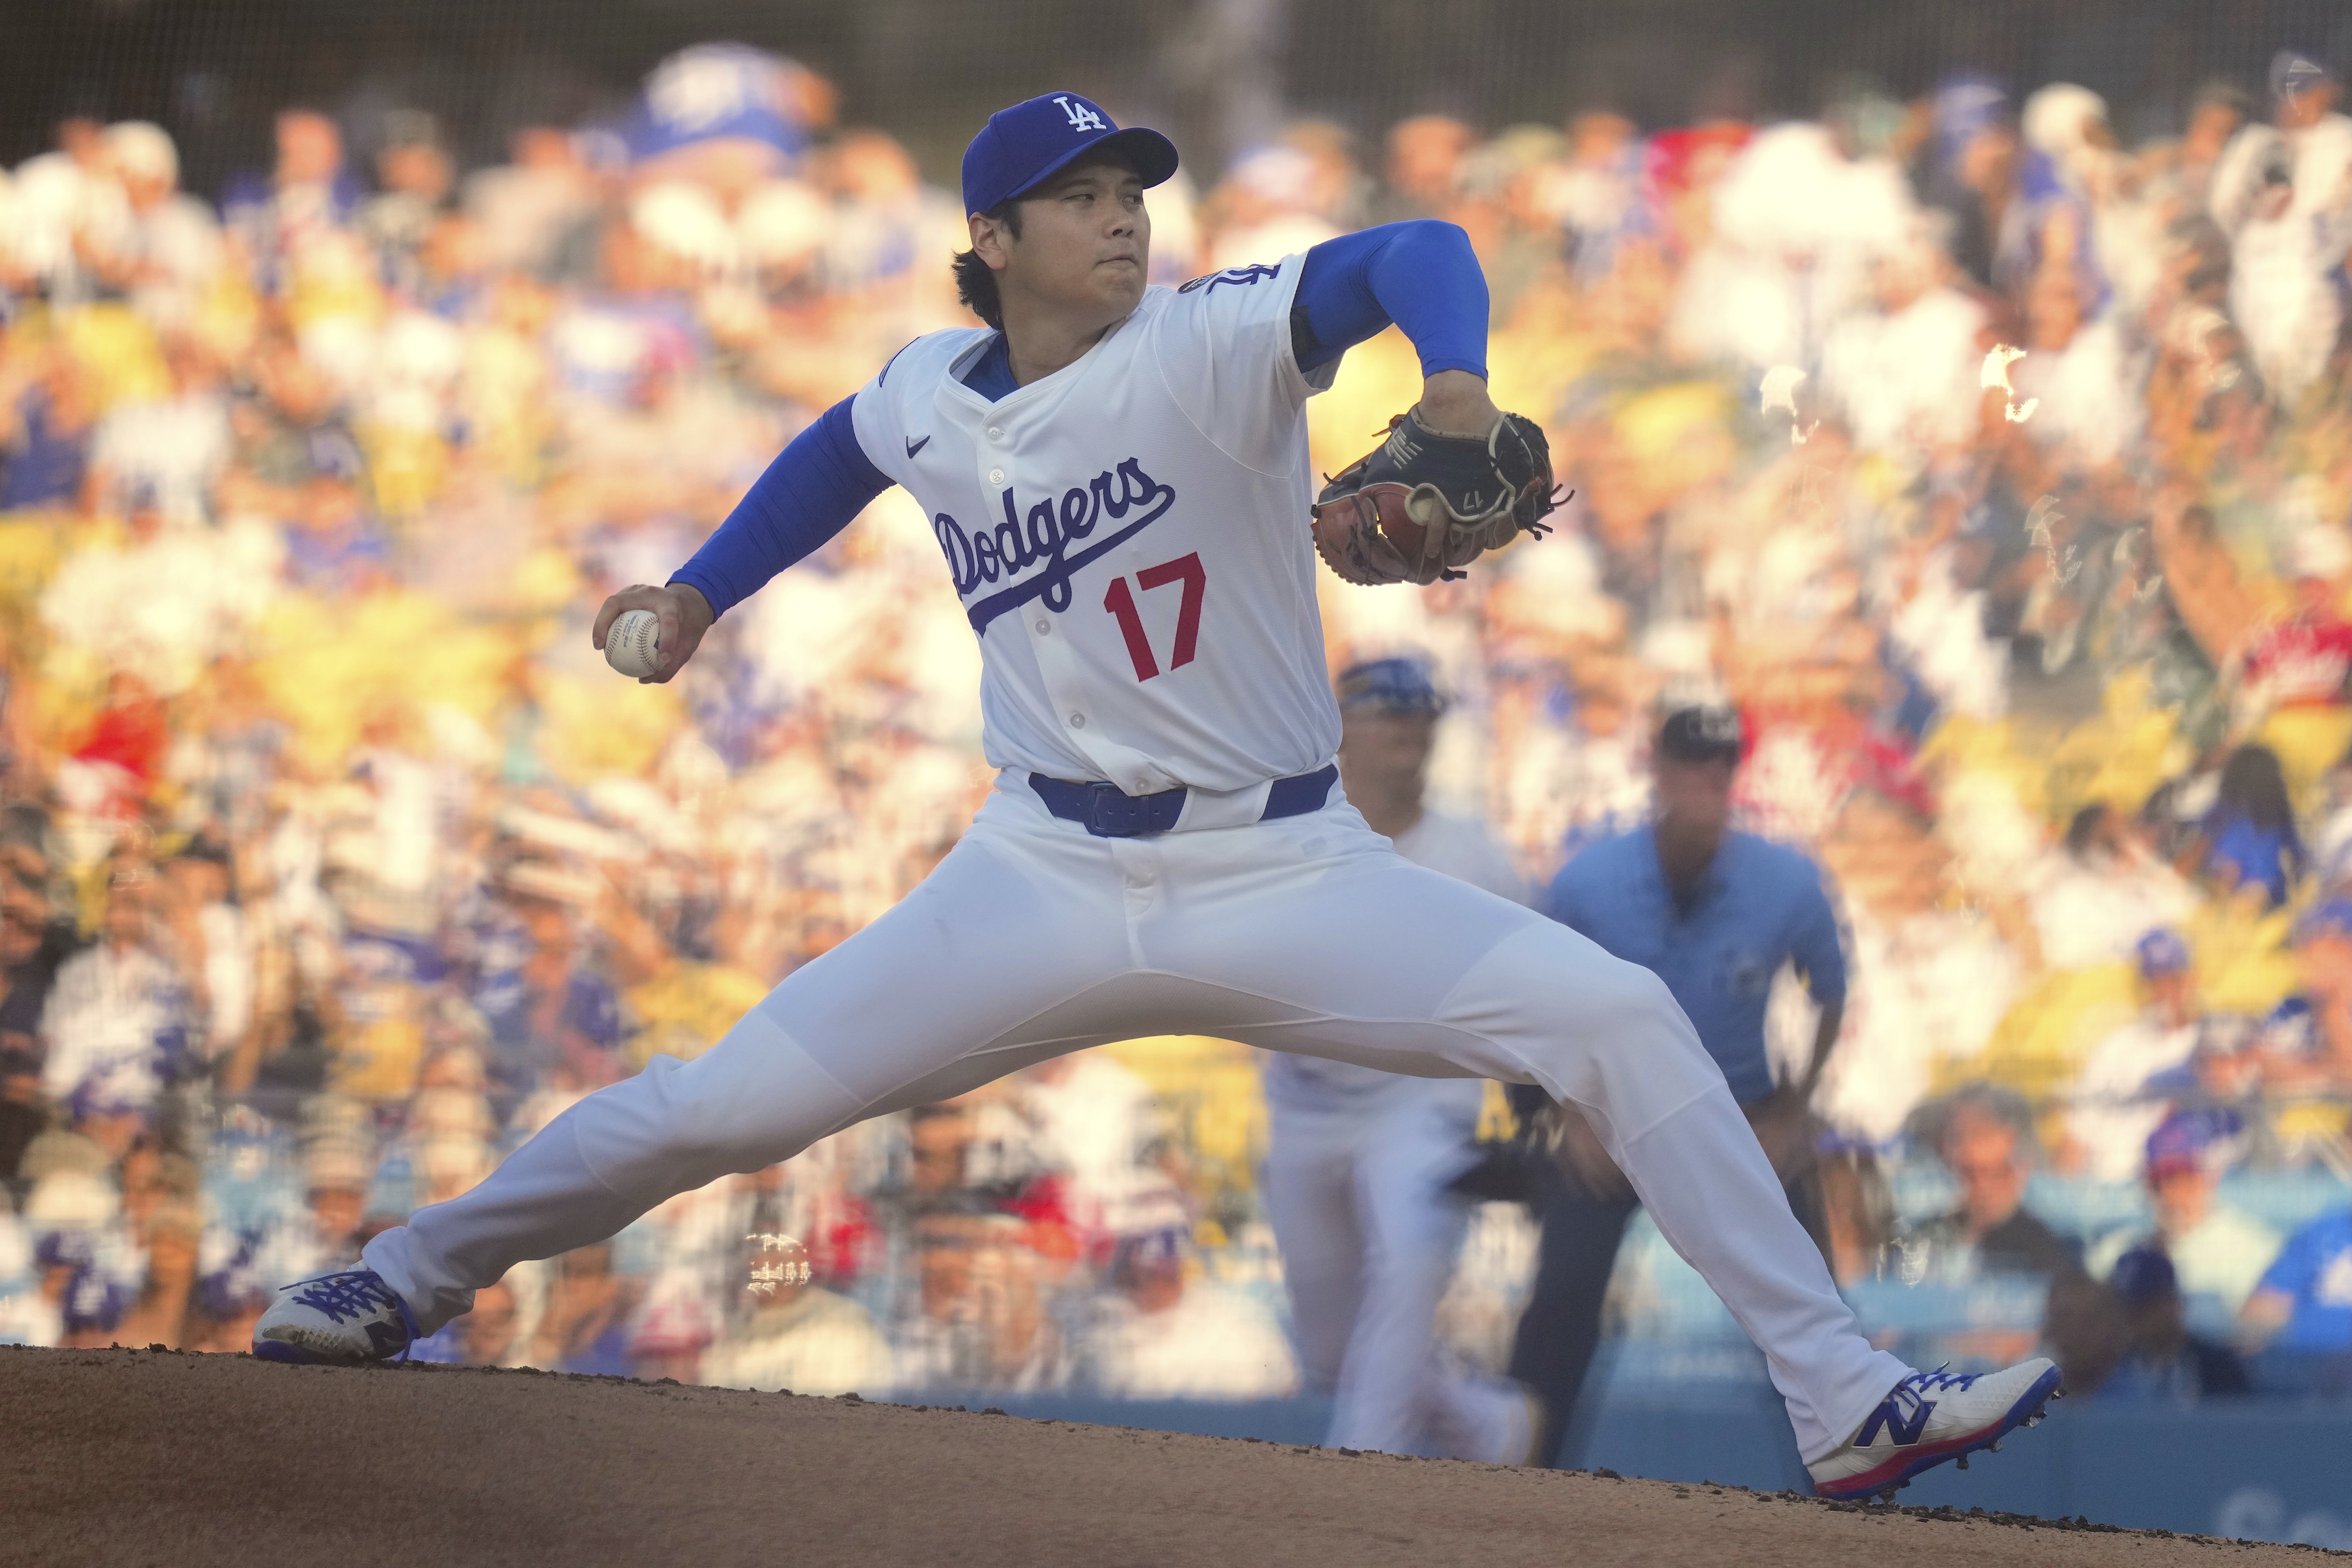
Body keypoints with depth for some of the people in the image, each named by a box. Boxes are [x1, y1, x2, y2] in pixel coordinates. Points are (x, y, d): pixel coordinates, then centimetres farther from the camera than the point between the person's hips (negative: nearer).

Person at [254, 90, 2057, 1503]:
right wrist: (700, 595, 23)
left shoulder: (1213, 346, -12)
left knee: (1617, 1014, -20)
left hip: (1286, 875, -3)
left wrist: (1453, 390, -51)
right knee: (728, 1103, -3)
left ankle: (1845, 1406, -16)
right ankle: (415, 1275, 21)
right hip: (1046, 881, 3)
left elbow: (1407, 256, -31)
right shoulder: (924, 399, 2)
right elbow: (842, 452, 27)